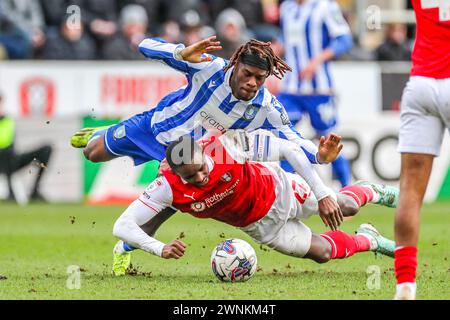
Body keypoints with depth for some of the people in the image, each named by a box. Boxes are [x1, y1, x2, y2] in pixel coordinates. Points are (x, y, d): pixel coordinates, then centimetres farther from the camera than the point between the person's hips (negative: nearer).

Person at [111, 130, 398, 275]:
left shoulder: (227, 145, -38)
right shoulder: (168, 188, -34)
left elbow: (288, 150, -30)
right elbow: (122, 226, -34)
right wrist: (160, 249, -51)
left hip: (278, 190, -2)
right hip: (261, 224, 2)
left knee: (346, 207, 13)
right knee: (322, 252, 7)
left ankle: (372, 192, 54)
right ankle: (369, 241, 41)